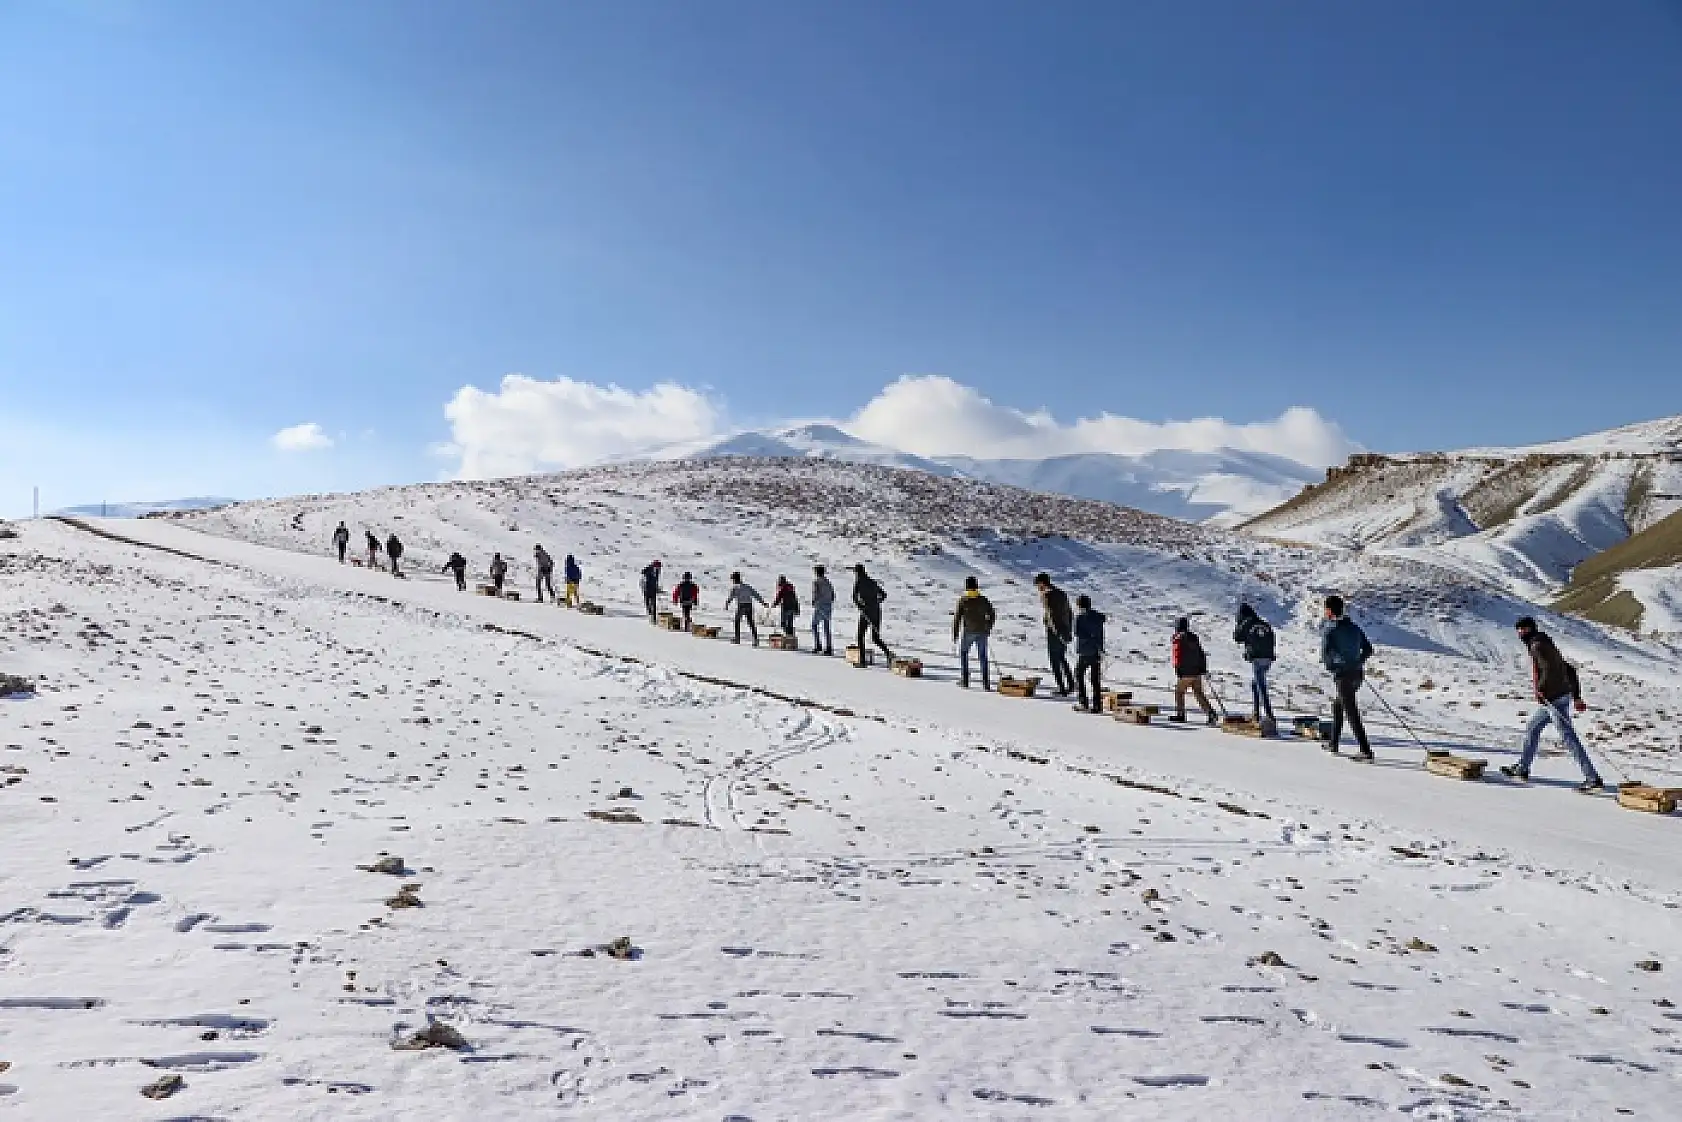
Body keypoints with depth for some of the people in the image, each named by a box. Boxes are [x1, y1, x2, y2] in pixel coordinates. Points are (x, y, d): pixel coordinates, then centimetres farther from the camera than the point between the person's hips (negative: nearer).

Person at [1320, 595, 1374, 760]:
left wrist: (1331, 667, 0)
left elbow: (1325, 653, -16)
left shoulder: (1331, 628, -9)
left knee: (1351, 712, -7)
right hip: (1357, 674, 8)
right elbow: (1368, 650, 14)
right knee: (1338, 705, 23)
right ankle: (1333, 744, 30)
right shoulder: (1354, 627, 12)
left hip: (1342, 675, -8)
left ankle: (1366, 751, -12)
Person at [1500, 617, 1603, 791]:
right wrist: (1577, 697, 22)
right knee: (1532, 728, 19)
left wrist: (1541, 689, -22)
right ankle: (1522, 768, 27)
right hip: (1550, 700, 11)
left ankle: (1593, 779, -8)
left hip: (1554, 699, -11)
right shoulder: (1547, 646, 19)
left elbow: (1550, 669, -25)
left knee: (1569, 738, -9)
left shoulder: (1538, 645, -10)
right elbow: (1570, 670, 22)